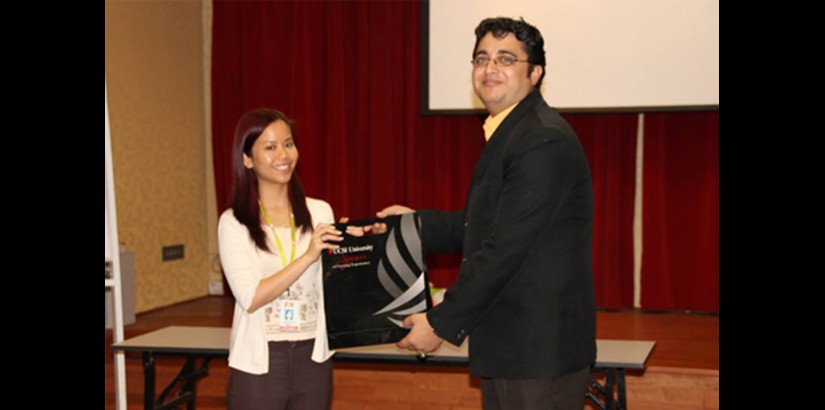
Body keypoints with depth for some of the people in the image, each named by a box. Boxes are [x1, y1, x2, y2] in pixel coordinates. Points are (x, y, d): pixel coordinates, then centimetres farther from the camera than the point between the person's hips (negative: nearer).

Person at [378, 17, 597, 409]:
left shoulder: (544, 141, -19)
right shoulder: (508, 132, 14)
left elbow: (506, 246, -23)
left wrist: (442, 323, -18)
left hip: (540, 349, -10)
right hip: (507, 347, 10)